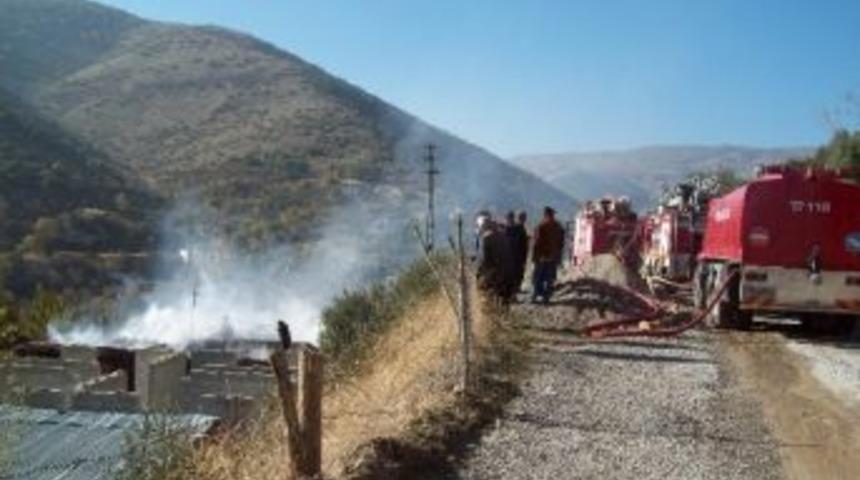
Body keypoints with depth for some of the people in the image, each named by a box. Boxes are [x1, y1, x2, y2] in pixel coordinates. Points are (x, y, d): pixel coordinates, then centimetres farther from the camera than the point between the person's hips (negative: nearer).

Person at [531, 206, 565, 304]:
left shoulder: (540, 226, -13)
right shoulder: (559, 227, 5)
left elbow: (537, 243, -13)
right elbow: (561, 243, 11)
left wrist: (534, 256, -6)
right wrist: (558, 255, 18)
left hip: (542, 257, -4)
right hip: (554, 258, 4)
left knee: (537, 278, 4)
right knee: (550, 279, 9)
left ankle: (536, 296, 1)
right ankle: (546, 297, 10)